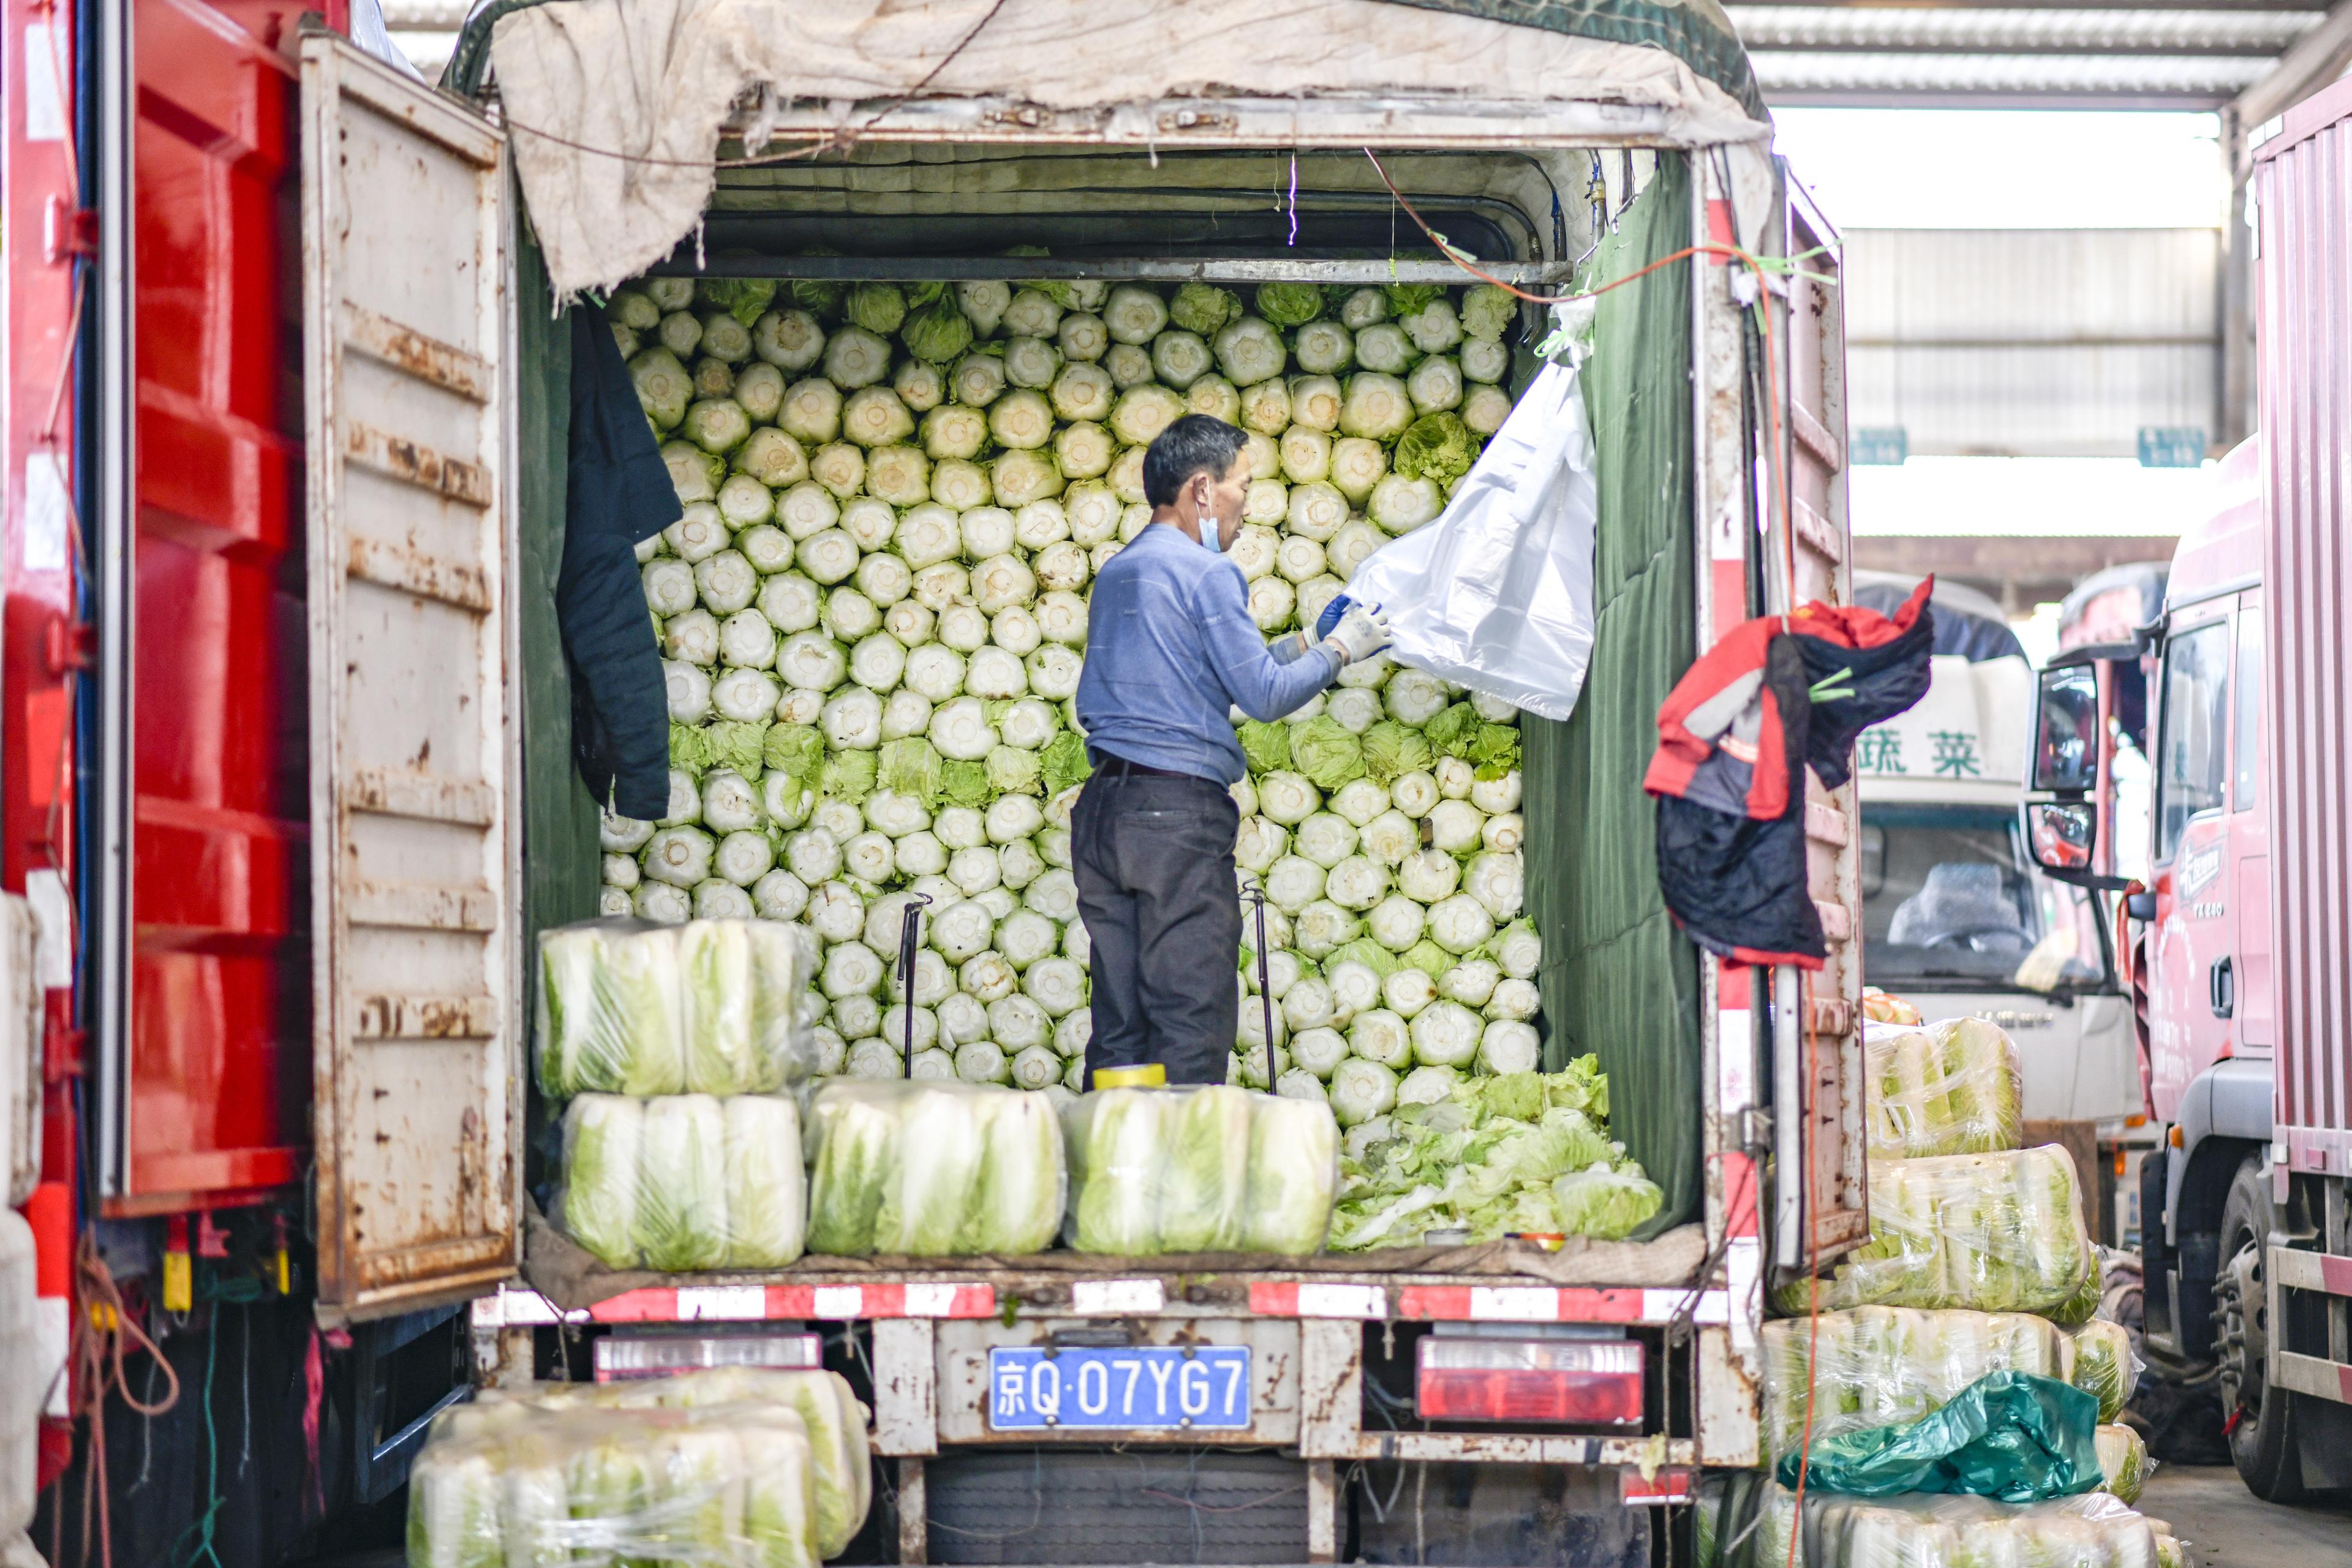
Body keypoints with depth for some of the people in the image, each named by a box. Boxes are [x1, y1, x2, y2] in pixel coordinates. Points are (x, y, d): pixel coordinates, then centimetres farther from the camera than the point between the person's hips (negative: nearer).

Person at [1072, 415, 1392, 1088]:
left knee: (1119, 1025, 7)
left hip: (1104, 805, 8)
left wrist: (1293, 648, 27)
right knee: (1191, 1024, -7)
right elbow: (1263, 696, -7)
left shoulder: (1116, 573, 19)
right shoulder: (1206, 571, -6)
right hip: (1179, 808, -8)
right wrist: (1338, 651, 8)